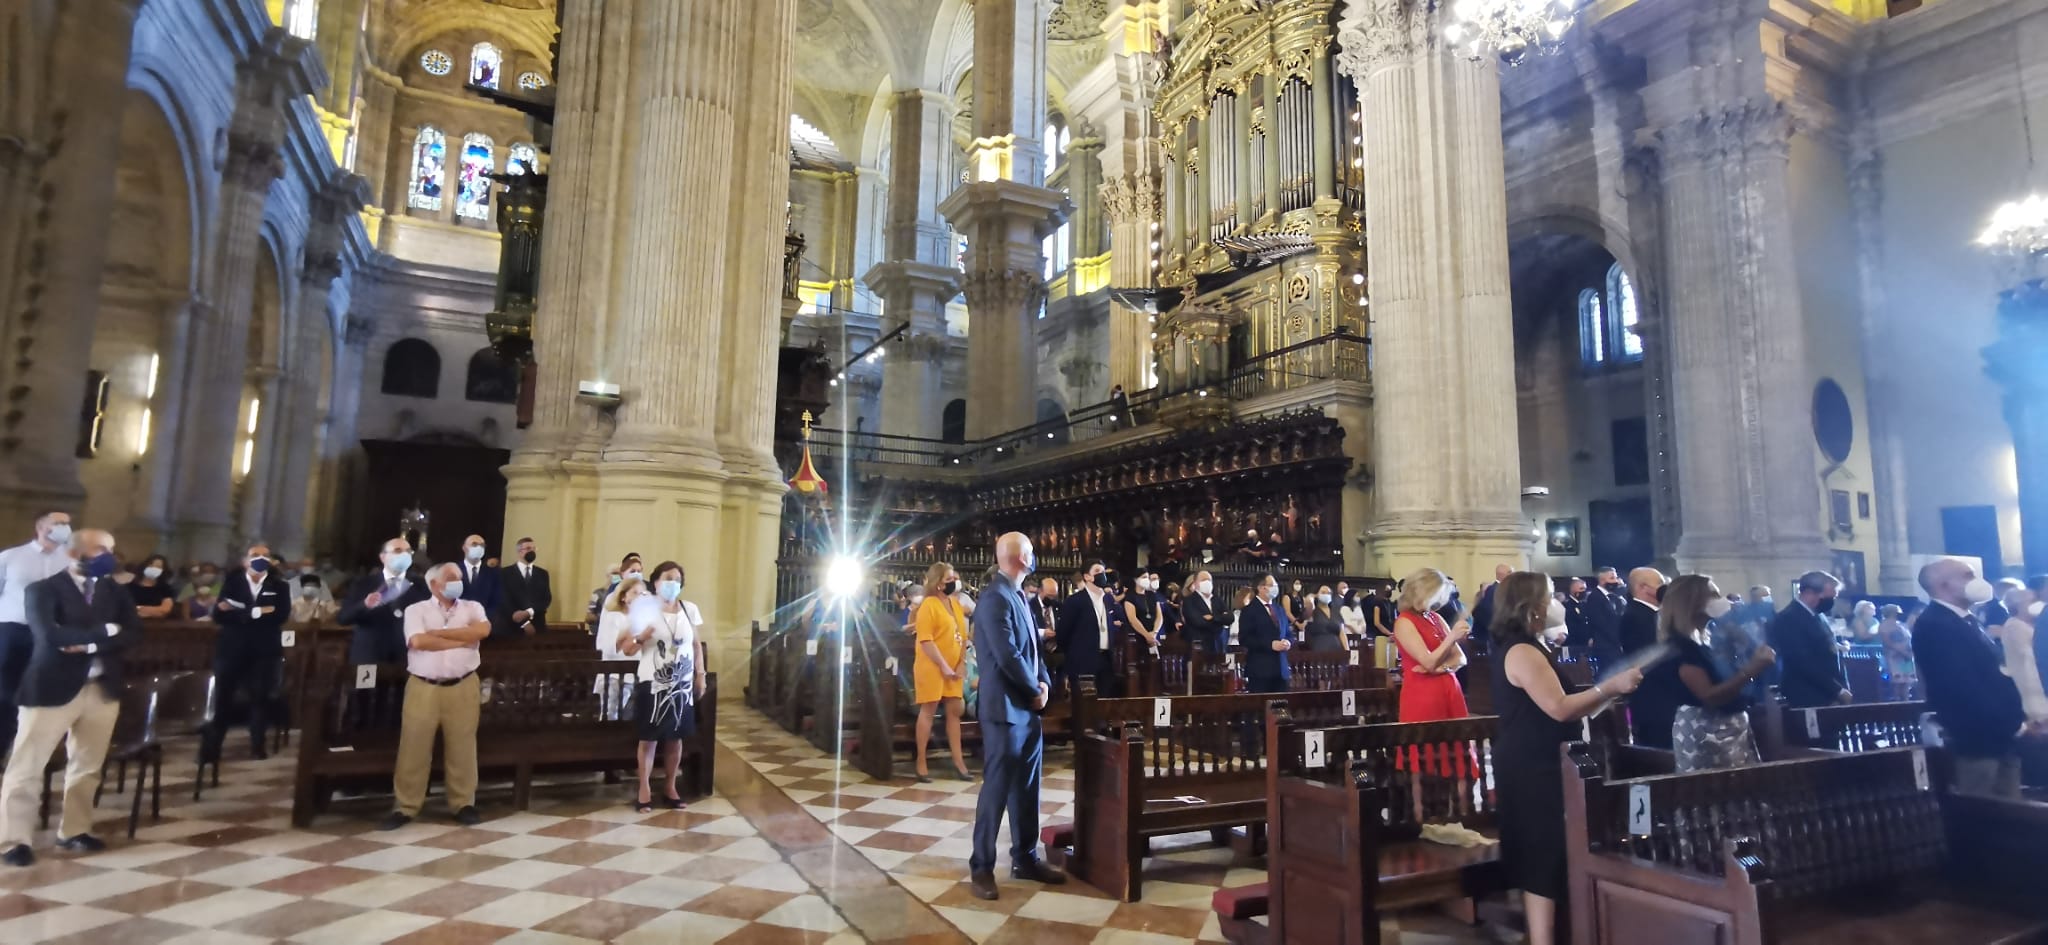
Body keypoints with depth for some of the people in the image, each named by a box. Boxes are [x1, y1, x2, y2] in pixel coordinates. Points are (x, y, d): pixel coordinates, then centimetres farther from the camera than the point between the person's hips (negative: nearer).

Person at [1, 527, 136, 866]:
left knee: (87, 766, 11)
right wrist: (104, 631, -14)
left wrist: (90, 645, -15)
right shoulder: (42, 589, -5)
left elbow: (134, 632, -1)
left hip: (102, 689, 5)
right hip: (52, 688, -4)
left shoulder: (114, 590, 9)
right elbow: (48, 634, -19)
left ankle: (73, 831, 22)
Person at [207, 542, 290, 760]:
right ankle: (210, 747, 10)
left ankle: (257, 746, 15)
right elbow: (218, 615, -6)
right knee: (221, 698, 1)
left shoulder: (280, 586, 5)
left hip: (265, 651, 0)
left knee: (260, 698, 5)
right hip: (232, 649, 0)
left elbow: (281, 615, -10)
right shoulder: (231, 584, 6)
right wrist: (256, 612, -18)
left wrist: (238, 613, -12)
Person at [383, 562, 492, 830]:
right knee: (414, 748, 4)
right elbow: (418, 641, -14)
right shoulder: (416, 610, 3)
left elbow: (483, 630, -12)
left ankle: (464, 804, 17)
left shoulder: (472, 607, 8)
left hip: (463, 687, 1)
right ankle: (405, 807, 16)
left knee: (462, 747, 7)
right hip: (423, 687, -1)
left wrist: (440, 632, -10)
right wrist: (463, 640, -8)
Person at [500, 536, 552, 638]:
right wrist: (524, 623, -13)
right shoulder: (506, 573, 3)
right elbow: (505, 600, -6)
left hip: (538, 626, 3)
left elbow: (547, 599, 4)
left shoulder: (542, 573, 13)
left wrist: (528, 612, -14)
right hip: (514, 626, -2)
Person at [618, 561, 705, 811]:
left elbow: (697, 645, 10)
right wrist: (641, 636, -25)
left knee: (676, 738, 11)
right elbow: (627, 650, -5)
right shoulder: (645, 609, -6)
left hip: (682, 685, 3)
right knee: (649, 738, 3)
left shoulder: (690, 609, 2)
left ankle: (670, 787, 24)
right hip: (652, 684, -3)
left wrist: (700, 675, 6)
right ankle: (645, 790, 16)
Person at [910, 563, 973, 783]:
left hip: (954, 667, 7)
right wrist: (943, 666, -18)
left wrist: (962, 663, 0)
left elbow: (962, 636, 12)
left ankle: (958, 762, 14)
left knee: (954, 711, 8)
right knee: (928, 711, 0)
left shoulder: (956, 604, 11)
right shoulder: (929, 605, -12)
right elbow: (925, 640, -18)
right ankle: (921, 763, 9)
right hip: (932, 667, -7)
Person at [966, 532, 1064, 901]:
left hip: (1028, 708, 9)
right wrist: (1035, 690, -10)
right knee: (997, 788, -2)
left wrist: (1044, 683, 0)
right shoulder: (996, 598, -17)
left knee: (1027, 787, 15)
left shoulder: (1017, 597, 13)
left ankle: (1025, 858, 26)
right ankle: (981, 867, 10)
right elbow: (1007, 656, -22)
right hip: (1006, 708, -9)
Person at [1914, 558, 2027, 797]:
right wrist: (2011, 724, -15)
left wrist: (2016, 717, 5)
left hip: (2001, 736, 9)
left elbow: (1993, 675, 17)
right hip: (1977, 738, -9)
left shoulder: (1970, 621, 15)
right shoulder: (1933, 625, -17)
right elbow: (1963, 687, -21)